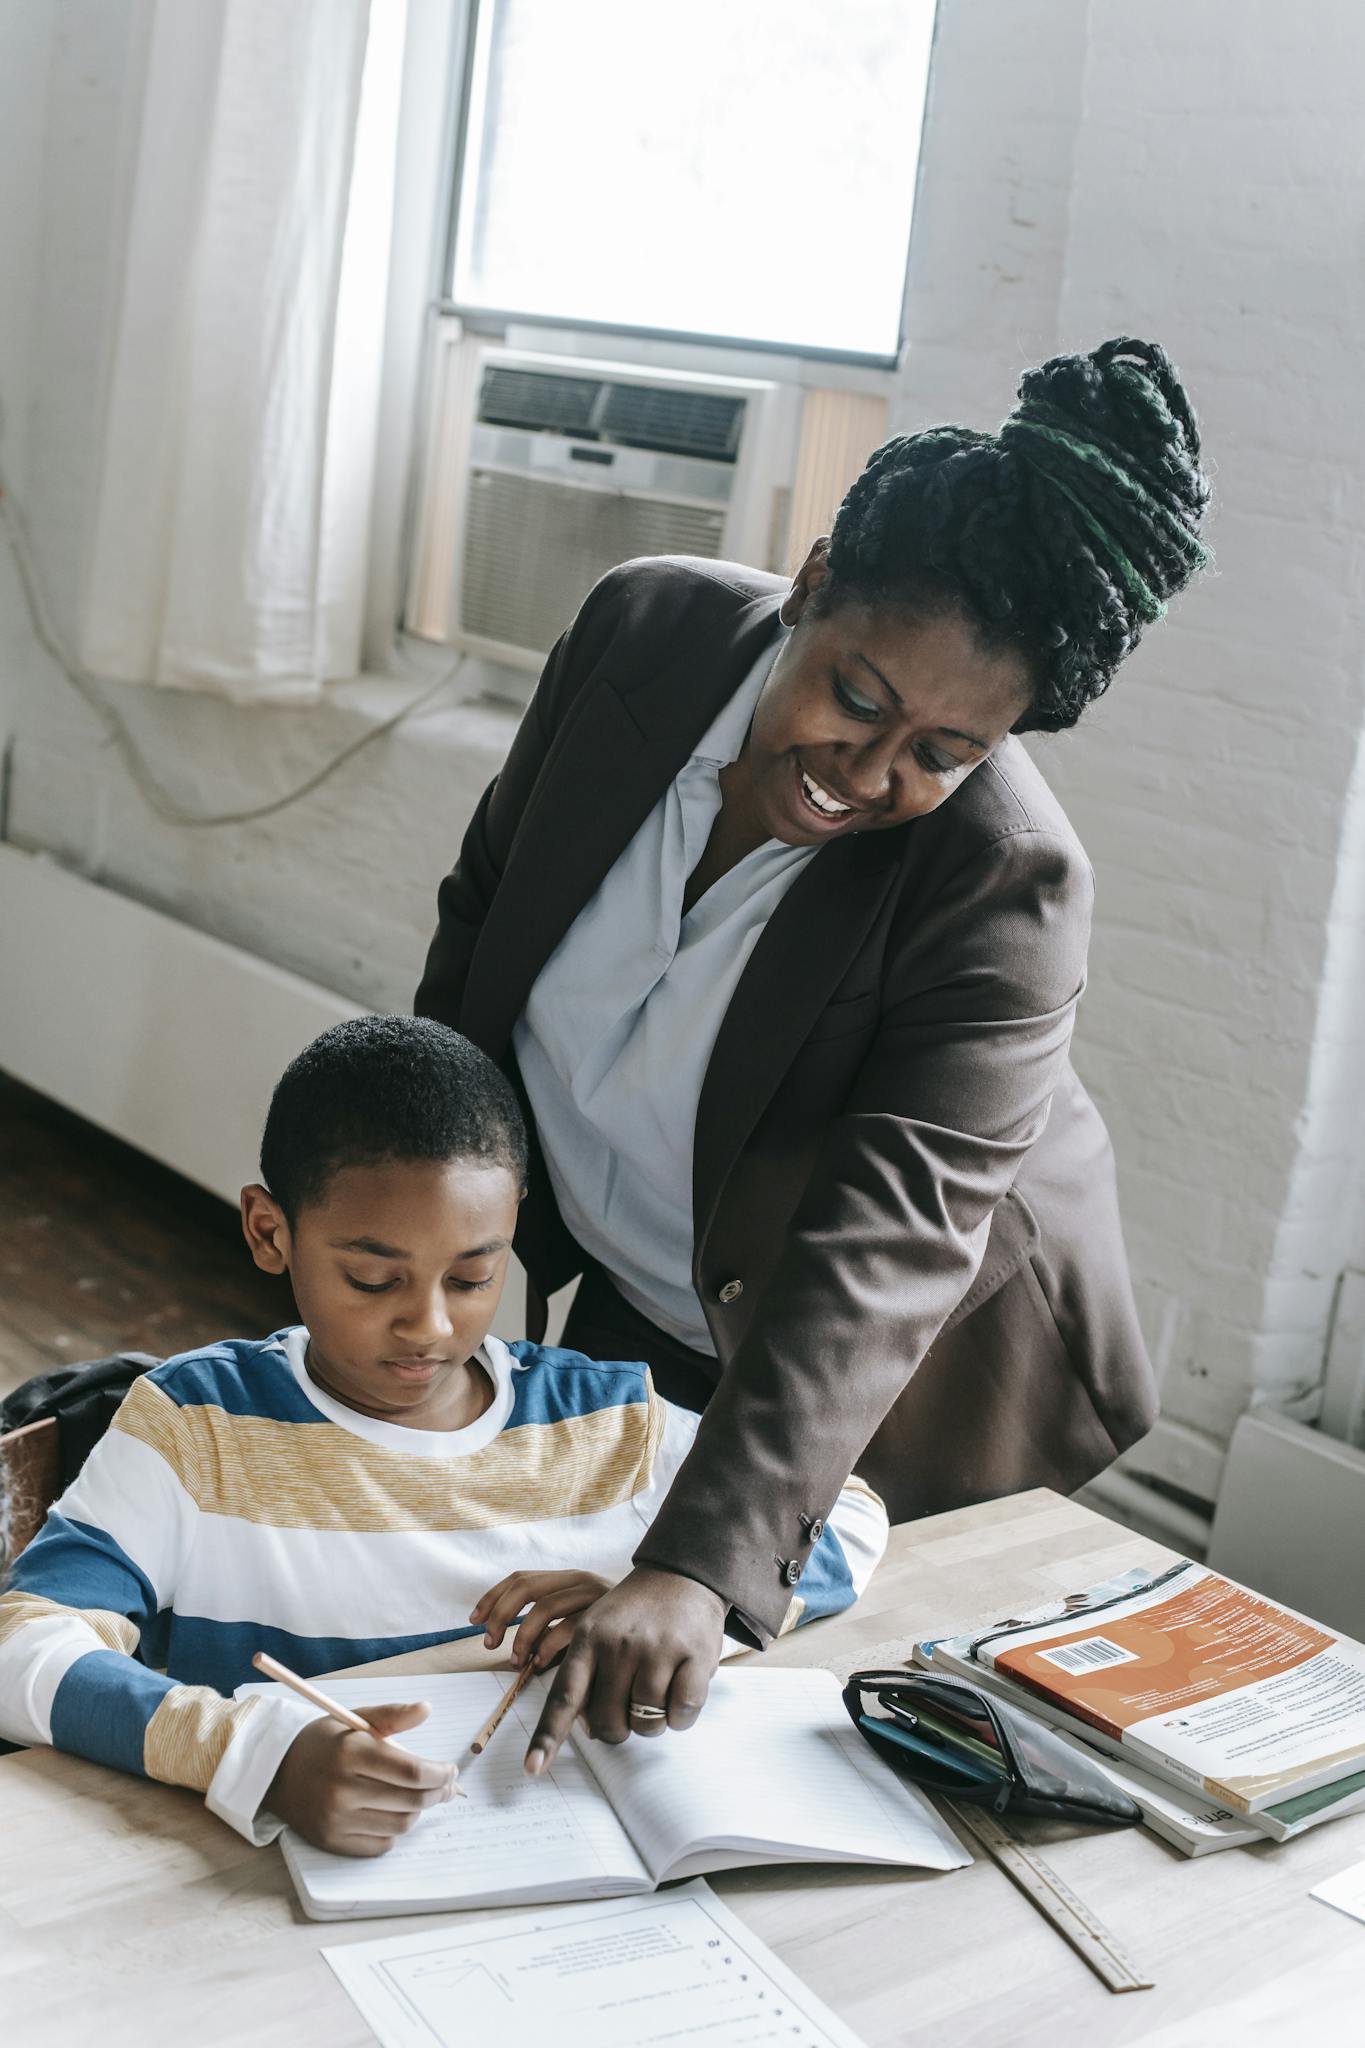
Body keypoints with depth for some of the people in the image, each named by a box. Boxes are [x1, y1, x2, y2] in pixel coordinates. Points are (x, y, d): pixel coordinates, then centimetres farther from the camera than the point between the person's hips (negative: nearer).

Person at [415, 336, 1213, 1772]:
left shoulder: (1008, 886, -32)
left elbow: (883, 1247, -40)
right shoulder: (646, 629, -18)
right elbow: (487, 906, -2)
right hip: (630, 1304, 5)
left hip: (876, 1389, -4)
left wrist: (700, 1567, -49)